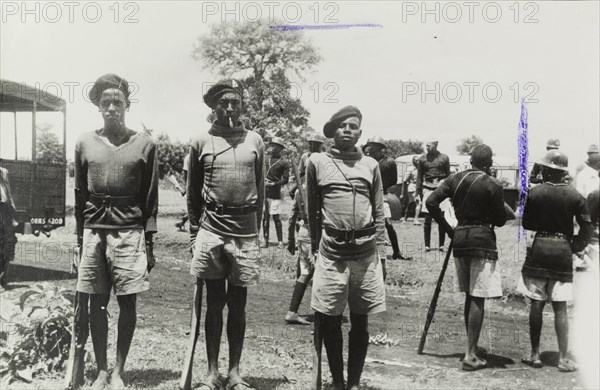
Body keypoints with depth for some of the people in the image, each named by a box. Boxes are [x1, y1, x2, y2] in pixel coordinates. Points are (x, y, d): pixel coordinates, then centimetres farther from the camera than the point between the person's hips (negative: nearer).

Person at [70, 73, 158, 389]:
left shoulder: (144, 144, 2)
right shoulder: (85, 143, 9)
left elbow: (150, 199, 3)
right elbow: (79, 196, 12)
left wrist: (149, 244, 0)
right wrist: (80, 238, 8)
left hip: (130, 233, -2)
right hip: (93, 232, 2)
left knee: (127, 303, 1)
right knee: (96, 303, 5)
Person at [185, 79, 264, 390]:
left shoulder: (255, 141, 6)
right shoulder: (201, 142, 3)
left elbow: (260, 190, 11)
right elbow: (192, 192, 9)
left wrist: (255, 228, 10)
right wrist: (194, 231, 7)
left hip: (245, 233, 1)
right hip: (211, 231, -1)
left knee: (237, 305, 8)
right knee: (214, 304, 6)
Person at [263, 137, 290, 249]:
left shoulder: (284, 162, -1)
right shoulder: (266, 159, 12)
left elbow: (286, 180, -5)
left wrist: (274, 184, -14)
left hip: (275, 194, -4)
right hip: (263, 192, 4)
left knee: (276, 217, -3)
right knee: (265, 217, 8)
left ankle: (280, 241, 3)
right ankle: (265, 240, 15)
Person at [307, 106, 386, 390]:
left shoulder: (370, 165, 9)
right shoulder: (317, 162, 4)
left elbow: (379, 214, 11)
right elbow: (312, 212, 9)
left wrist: (380, 254, 6)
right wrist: (314, 249, 7)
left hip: (366, 253, 2)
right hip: (331, 252, -1)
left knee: (360, 323, 8)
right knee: (331, 322, 6)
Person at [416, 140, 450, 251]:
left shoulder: (444, 158, 4)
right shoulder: (422, 159, 6)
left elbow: (448, 175, 9)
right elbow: (419, 177, 11)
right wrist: (418, 193, 5)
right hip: (428, 188, 0)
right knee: (428, 218, 0)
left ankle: (441, 244, 10)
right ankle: (427, 245, 5)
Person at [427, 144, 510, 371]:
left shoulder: (455, 180, 4)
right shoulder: (493, 186, -8)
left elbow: (431, 202, -3)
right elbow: (500, 220, -5)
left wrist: (447, 228, 4)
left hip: (460, 239, 5)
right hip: (482, 240, -5)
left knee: (470, 297, 17)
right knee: (478, 299, -2)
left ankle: (473, 348, 27)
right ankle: (470, 355, -1)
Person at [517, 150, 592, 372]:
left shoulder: (535, 193, -6)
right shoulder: (574, 196, -4)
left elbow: (526, 224, 1)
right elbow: (587, 228, -4)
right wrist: (575, 246, 9)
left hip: (539, 249, -1)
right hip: (563, 252, 1)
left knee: (536, 304, 7)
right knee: (560, 308, 6)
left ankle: (535, 355, 12)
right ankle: (563, 359, 8)